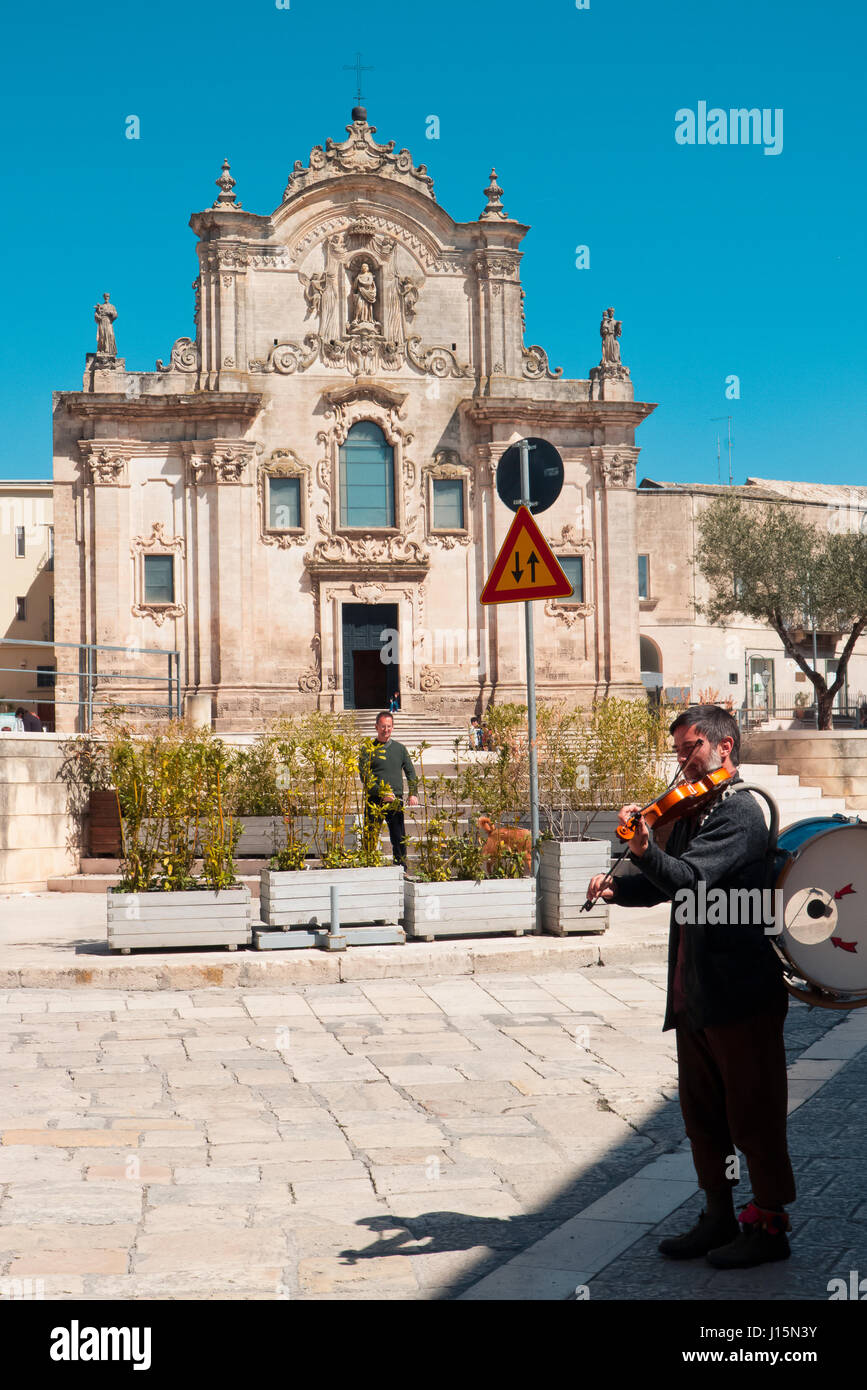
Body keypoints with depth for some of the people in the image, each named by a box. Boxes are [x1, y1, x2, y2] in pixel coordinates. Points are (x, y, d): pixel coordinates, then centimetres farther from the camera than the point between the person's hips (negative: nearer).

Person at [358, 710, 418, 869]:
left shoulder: (399, 748, 15)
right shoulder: (368, 750, 3)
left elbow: (410, 772, 14)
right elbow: (364, 776, -5)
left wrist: (413, 793, -2)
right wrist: (382, 793, -15)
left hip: (396, 801, 3)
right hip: (374, 801, -3)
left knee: (399, 838, 3)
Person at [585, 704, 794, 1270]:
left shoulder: (738, 811, -14)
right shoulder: (694, 813, 15)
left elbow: (691, 878, -27)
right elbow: (668, 883, 15)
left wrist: (645, 849, -44)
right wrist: (617, 888, -3)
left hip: (740, 990, -9)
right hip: (695, 991, 9)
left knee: (753, 1113, 2)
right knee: (703, 1112, 16)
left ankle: (770, 1225, 15)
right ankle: (720, 1217, 29)